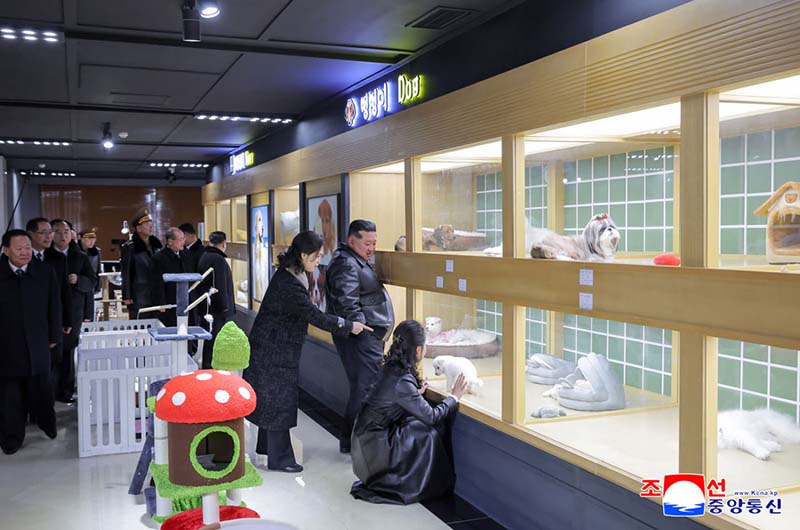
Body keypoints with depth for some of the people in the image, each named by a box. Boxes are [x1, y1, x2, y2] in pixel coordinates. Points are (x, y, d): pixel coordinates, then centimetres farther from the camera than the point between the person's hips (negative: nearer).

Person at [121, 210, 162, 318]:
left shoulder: (155, 245, 11)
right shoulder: (129, 248, -6)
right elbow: (126, 273, -5)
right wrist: (126, 297, -8)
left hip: (156, 294, 5)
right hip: (139, 296, -5)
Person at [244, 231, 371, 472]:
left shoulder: (290, 275, 4)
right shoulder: (288, 284, -27)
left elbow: (306, 312, 13)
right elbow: (314, 316, -24)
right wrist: (349, 326, -15)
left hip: (273, 348, 10)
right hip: (274, 352, -10)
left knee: (271, 399, 19)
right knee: (279, 400, 0)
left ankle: (267, 445, 33)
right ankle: (279, 458, 11)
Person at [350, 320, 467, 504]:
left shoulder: (392, 368, 0)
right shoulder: (402, 381, -26)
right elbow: (431, 416, -18)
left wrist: (416, 393, 10)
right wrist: (454, 397, -7)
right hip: (374, 445, -8)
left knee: (424, 425, 5)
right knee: (429, 433, -8)